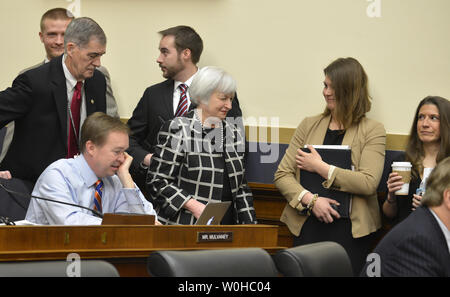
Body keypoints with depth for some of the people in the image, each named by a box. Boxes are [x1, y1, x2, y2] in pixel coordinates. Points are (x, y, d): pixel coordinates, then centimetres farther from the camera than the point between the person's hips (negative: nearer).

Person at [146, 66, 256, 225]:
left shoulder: (234, 132, 15)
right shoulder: (177, 130, -4)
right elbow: (157, 181, -7)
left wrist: (249, 225, 10)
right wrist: (193, 205, -17)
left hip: (226, 227, 5)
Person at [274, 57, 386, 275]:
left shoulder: (372, 131, 4)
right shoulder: (309, 126, 14)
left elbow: (369, 183, -9)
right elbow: (282, 175, 9)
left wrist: (320, 167, -7)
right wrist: (310, 199, -8)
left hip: (349, 227, -3)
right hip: (308, 223, 3)